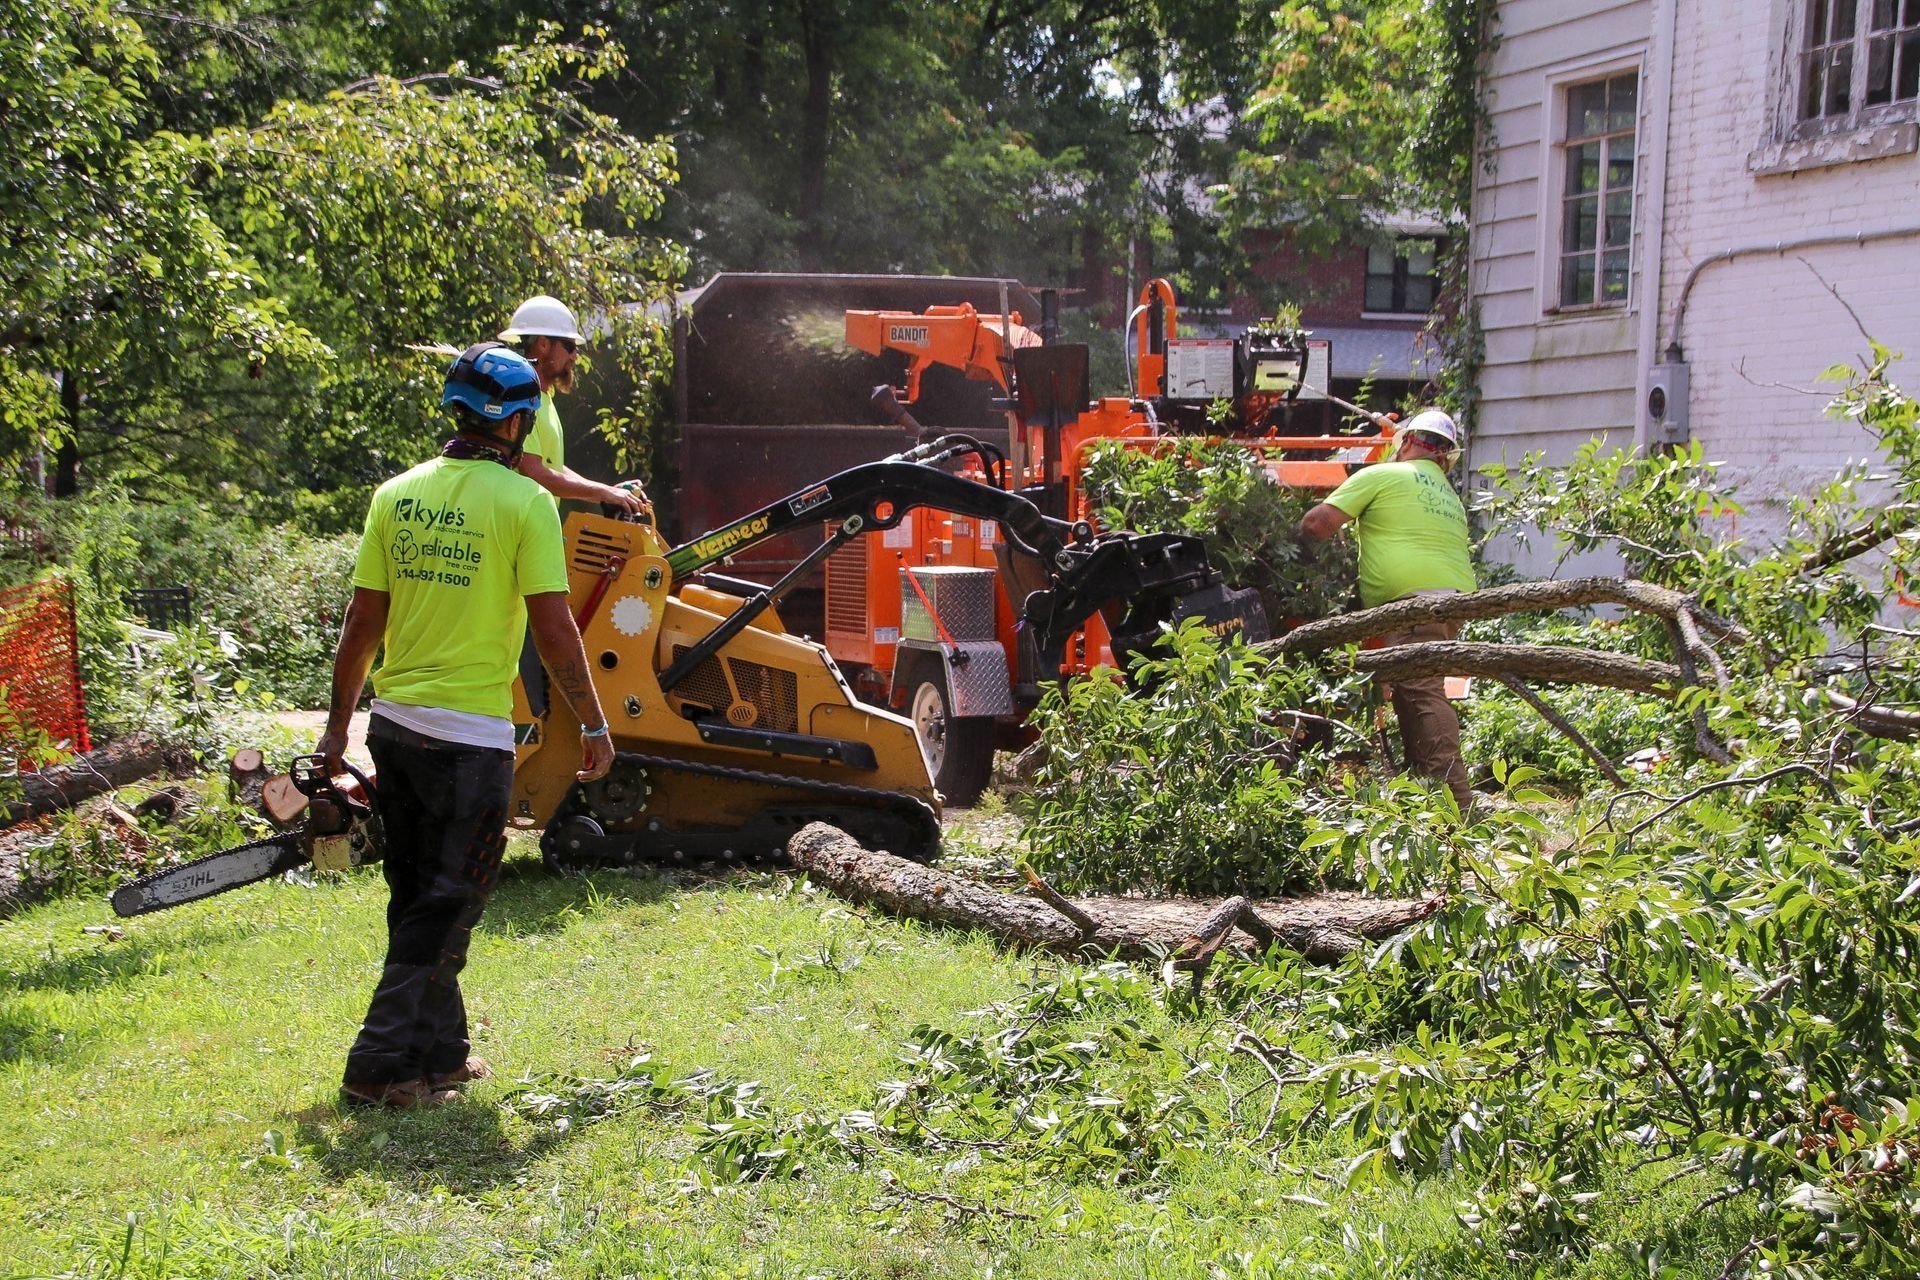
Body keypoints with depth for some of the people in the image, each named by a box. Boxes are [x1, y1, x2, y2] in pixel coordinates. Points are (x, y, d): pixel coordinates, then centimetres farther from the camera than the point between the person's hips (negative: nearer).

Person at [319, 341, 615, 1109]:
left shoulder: (397, 495, 5)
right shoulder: (524, 502, -9)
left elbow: (362, 621, 7)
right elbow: (553, 629, -11)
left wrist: (337, 726, 15)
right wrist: (594, 726, -1)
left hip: (393, 724, 6)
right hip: (471, 737, -6)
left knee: (418, 895, 17)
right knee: (447, 904, 3)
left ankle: (438, 1051, 26)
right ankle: (383, 1063, 1)